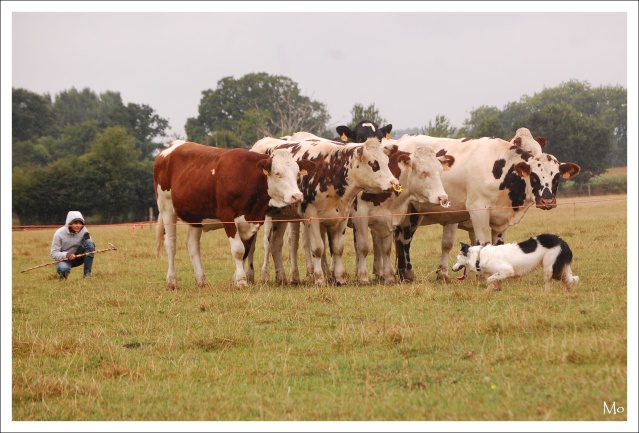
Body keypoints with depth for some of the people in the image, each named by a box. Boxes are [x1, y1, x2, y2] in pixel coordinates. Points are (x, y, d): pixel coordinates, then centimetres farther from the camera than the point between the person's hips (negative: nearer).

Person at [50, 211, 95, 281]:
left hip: (78, 257, 3)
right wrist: (66, 255, -36)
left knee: (89, 243, -23)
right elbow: (54, 254, -17)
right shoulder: (59, 234, -18)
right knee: (63, 268, -39)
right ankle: (63, 275, 3)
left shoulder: (83, 230, -9)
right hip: (64, 259, -3)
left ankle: (87, 273, -16)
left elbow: (91, 245, -2)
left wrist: (88, 238, -25)